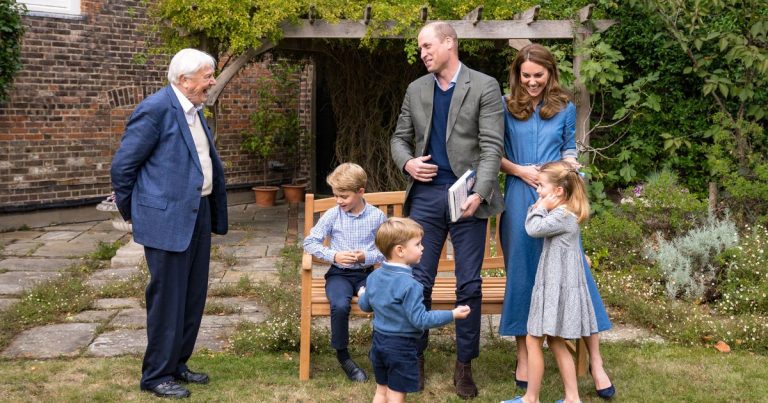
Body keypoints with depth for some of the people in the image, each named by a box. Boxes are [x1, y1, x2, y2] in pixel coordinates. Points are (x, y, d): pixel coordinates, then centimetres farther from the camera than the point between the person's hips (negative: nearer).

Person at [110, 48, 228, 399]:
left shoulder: (194, 110, 12)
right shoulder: (156, 108, -15)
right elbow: (122, 165, -12)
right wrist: (131, 212, -1)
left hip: (198, 214, 9)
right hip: (168, 219, -9)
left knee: (193, 296, 15)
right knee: (167, 299, 0)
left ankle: (177, 364, 29)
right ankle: (156, 376, 14)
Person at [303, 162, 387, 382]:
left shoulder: (377, 216, 0)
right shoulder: (332, 215, -1)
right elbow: (310, 242, 1)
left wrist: (368, 257, -15)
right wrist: (333, 255, -13)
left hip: (366, 273, 1)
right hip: (339, 273, -1)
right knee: (340, 305, -32)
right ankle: (342, 355, -6)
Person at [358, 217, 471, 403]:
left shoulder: (374, 276, 1)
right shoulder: (409, 285, -25)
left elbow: (364, 305, 14)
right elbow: (420, 320, -24)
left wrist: (363, 294, 37)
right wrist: (452, 314, -19)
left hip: (379, 342, 7)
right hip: (401, 347, -7)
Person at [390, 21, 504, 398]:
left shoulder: (484, 86, -2)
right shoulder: (416, 89, 11)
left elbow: (492, 145, -9)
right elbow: (400, 138, 17)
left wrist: (479, 193, -22)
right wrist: (407, 162, -6)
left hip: (467, 195, -3)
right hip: (425, 194, 3)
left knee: (469, 284, 2)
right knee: (418, 280, 4)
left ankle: (464, 364, 15)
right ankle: (415, 357, 20)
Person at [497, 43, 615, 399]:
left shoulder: (565, 108, 7)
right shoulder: (506, 107, 4)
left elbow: (569, 148, 16)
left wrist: (570, 163, -6)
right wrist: (520, 170, -11)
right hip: (520, 198, 0)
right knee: (522, 273, 5)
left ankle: (595, 361, 4)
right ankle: (523, 355, 19)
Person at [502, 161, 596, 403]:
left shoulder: (563, 216, -17)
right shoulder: (562, 214, 14)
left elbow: (533, 228, -23)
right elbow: (532, 226, 18)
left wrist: (541, 208, -9)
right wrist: (539, 208, 5)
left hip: (557, 289, -10)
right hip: (554, 287, 10)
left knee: (533, 341, -2)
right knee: (556, 343, 14)